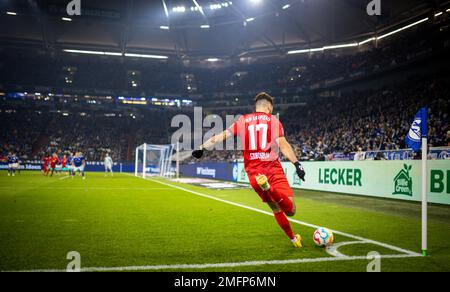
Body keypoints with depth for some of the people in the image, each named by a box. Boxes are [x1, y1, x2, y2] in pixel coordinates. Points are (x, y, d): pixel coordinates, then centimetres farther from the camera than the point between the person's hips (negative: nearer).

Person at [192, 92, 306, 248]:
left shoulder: (243, 121, 13)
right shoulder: (274, 121, 6)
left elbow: (221, 136, 12)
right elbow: (283, 145, -9)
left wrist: (202, 148, 22)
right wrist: (297, 164, -12)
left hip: (253, 173, 4)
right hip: (273, 169, -4)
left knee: (277, 210, 19)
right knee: (290, 211, -12)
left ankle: (293, 239, 23)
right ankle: (269, 187, -36)